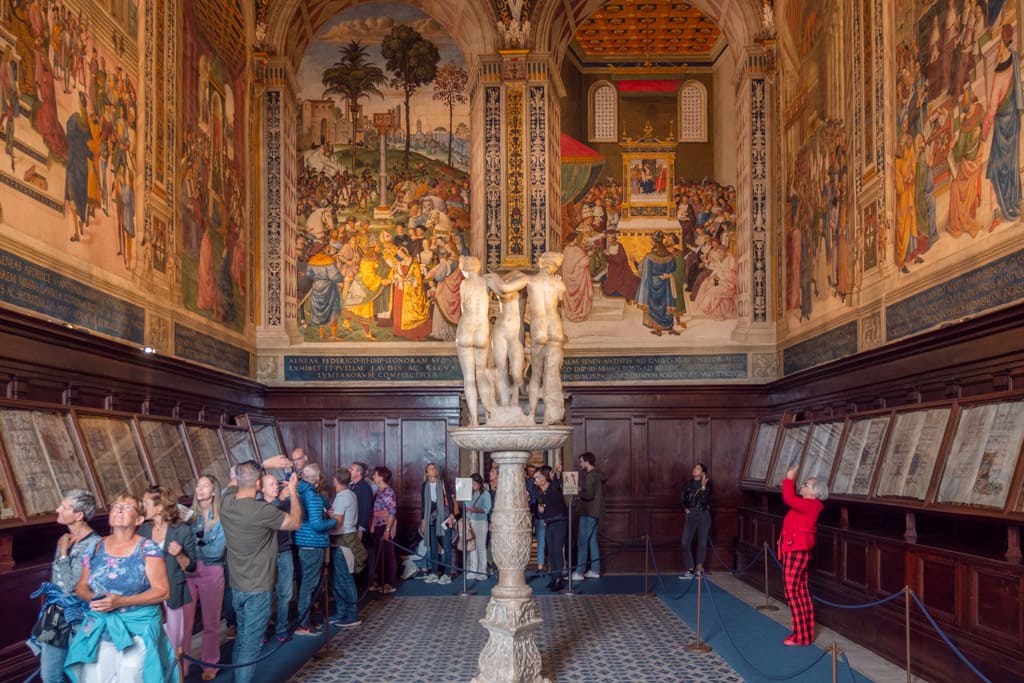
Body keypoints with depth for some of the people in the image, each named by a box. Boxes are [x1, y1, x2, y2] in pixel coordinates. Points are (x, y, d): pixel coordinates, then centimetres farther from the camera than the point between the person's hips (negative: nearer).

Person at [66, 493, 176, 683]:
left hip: (137, 631, -3)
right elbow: (81, 586, 13)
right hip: (99, 631, 3)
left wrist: (121, 601, -20)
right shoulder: (97, 547, 5)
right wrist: (93, 598, -11)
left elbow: (162, 591, -10)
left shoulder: (147, 548, -7)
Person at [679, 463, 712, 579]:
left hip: (704, 515, -2)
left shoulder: (707, 484, -2)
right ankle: (690, 570, 1)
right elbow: (681, 499, 13)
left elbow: (704, 500, -15)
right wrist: (685, 508, -2)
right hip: (691, 515, 2)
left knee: (702, 543, 5)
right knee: (685, 543, -6)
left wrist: (703, 486, -19)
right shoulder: (688, 484, 5)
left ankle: (699, 568, 18)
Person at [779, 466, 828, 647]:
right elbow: (792, 498, 28)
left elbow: (789, 498, -32)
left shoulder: (809, 505, -18)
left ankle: (800, 636, -3)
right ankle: (806, 632, 18)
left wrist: (789, 479, -22)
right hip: (797, 551, 10)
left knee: (792, 593, -7)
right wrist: (791, 481, 18)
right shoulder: (807, 505, 11)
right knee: (802, 593, 13)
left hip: (796, 552, -10)